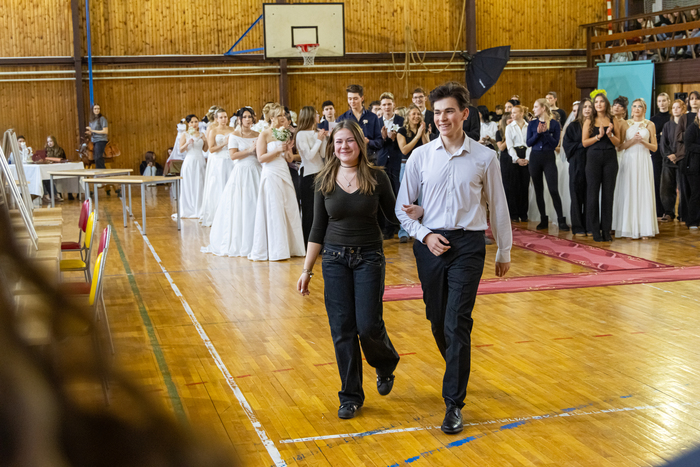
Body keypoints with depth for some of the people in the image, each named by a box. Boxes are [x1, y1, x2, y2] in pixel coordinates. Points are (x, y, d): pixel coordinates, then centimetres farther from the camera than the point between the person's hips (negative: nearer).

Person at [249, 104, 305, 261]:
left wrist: (288, 150, -5)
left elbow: (290, 159, 15)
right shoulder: (265, 135, -5)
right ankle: (275, 250, 2)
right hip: (271, 174, -6)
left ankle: (290, 246, 11)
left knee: (290, 209, 3)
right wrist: (278, 150, -17)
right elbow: (261, 158, -12)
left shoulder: (285, 134, 14)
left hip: (284, 174, 6)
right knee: (274, 211, -3)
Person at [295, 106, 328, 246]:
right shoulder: (301, 134, -9)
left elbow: (323, 154, 4)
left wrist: (324, 138, -2)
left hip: (320, 172, 6)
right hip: (308, 175, -6)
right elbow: (309, 156, -15)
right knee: (309, 210, -1)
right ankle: (307, 243, 5)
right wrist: (319, 140, -11)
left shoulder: (317, 132, 9)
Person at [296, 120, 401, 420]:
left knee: (368, 325, -7)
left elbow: (394, 215, 5)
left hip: (369, 258, -2)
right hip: (335, 259, 2)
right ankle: (351, 396, 16)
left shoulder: (377, 177, -5)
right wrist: (307, 270, 4)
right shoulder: (324, 181, 1)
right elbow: (318, 229, 6)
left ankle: (386, 364, 28)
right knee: (342, 330, 2)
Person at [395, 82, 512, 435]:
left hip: (468, 244, -2)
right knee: (437, 321, 12)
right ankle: (458, 374, 41)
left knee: (457, 324, -9)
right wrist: (424, 235, -8)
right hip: (430, 243, 3)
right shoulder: (420, 157, 2)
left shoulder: (484, 158, -1)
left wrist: (504, 252, 13)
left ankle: (454, 404, -1)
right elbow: (402, 208, 7)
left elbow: (498, 206, 8)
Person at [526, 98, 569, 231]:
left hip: (549, 158, -4)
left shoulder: (554, 123, -1)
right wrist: (538, 133, -12)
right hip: (535, 158, 4)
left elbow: (555, 143, -6)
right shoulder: (532, 124, 8)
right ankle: (543, 220, 14)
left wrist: (545, 132, -16)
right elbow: (528, 142, 1)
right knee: (538, 190, 6)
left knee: (553, 190, -11)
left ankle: (561, 220, -7)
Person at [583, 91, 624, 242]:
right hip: (594, 157, -1)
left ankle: (606, 229, 8)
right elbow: (584, 142, -1)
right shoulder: (589, 121, 6)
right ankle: (595, 230, 4)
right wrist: (598, 136, -13)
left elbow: (617, 143, 5)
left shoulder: (613, 121, 8)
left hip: (610, 157, 1)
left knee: (608, 193, 2)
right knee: (593, 193, -2)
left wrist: (610, 134, -13)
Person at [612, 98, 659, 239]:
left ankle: (644, 229, 1)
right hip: (628, 161, 1)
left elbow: (654, 147, 6)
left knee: (643, 193, -3)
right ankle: (629, 228, 2)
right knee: (628, 193, -2)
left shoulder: (649, 125, 7)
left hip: (643, 161, -1)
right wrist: (633, 140, -12)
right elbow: (621, 146, 3)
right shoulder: (626, 124, 9)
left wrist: (643, 141, -11)